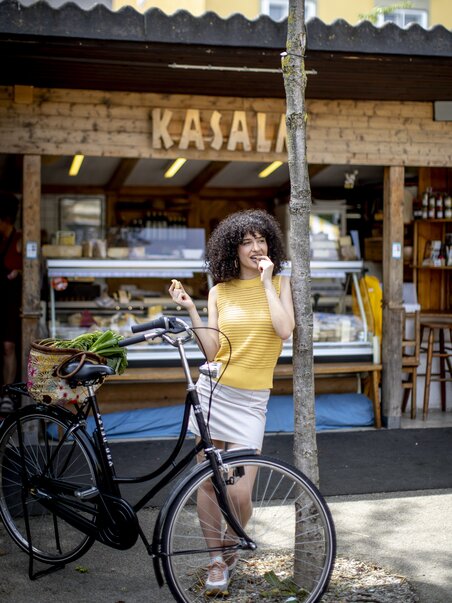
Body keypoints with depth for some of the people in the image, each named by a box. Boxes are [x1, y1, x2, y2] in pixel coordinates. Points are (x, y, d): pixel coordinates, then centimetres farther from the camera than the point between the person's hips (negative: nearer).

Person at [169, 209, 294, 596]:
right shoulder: (220, 291, 7)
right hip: (213, 390, 2)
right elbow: (212, 351, 2)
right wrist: (191, 310, -6)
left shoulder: (280, 283, 3)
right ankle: (216, 562, 24)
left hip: (251, 400, -2)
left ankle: (230, 550, 23)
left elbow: (285, 330, -15)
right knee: (206, 483, 6)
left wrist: (266, 282, -11)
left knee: (240, 494, -7)